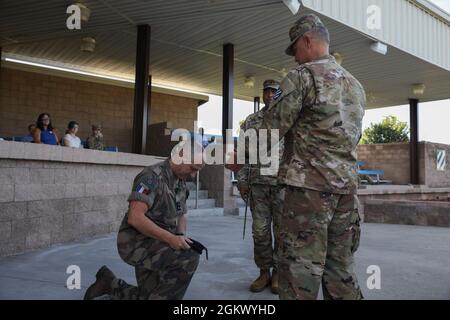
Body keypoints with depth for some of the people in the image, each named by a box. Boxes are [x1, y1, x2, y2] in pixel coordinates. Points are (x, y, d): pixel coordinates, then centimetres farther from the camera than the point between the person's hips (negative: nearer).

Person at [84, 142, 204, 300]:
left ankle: (109, 284, 27)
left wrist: (181, 235, -5)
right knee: (188, 259, -26)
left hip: (156, 244, 9)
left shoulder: (181, 182, 8)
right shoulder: (152, 176, -20)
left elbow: (181, 216, 17)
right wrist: (171, 238, -29)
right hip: (137, 242, -9)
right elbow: (135, 218, -28)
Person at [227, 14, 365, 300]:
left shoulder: (303, 76, -6)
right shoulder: (356, 85, 18)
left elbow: (270, 130, -9)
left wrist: (239, 158, 5)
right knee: (341, 270, 14)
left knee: (301, 271, -2)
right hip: (347, 188, 8)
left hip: (309, 187, -8)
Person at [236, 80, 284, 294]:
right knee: (260, 230, 4)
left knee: (282, 229, 4)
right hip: (258, 183, 2)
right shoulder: (251, 121, 11)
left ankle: (278, 272, 17)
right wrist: (242, 181, 2)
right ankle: (264, 271, 18)